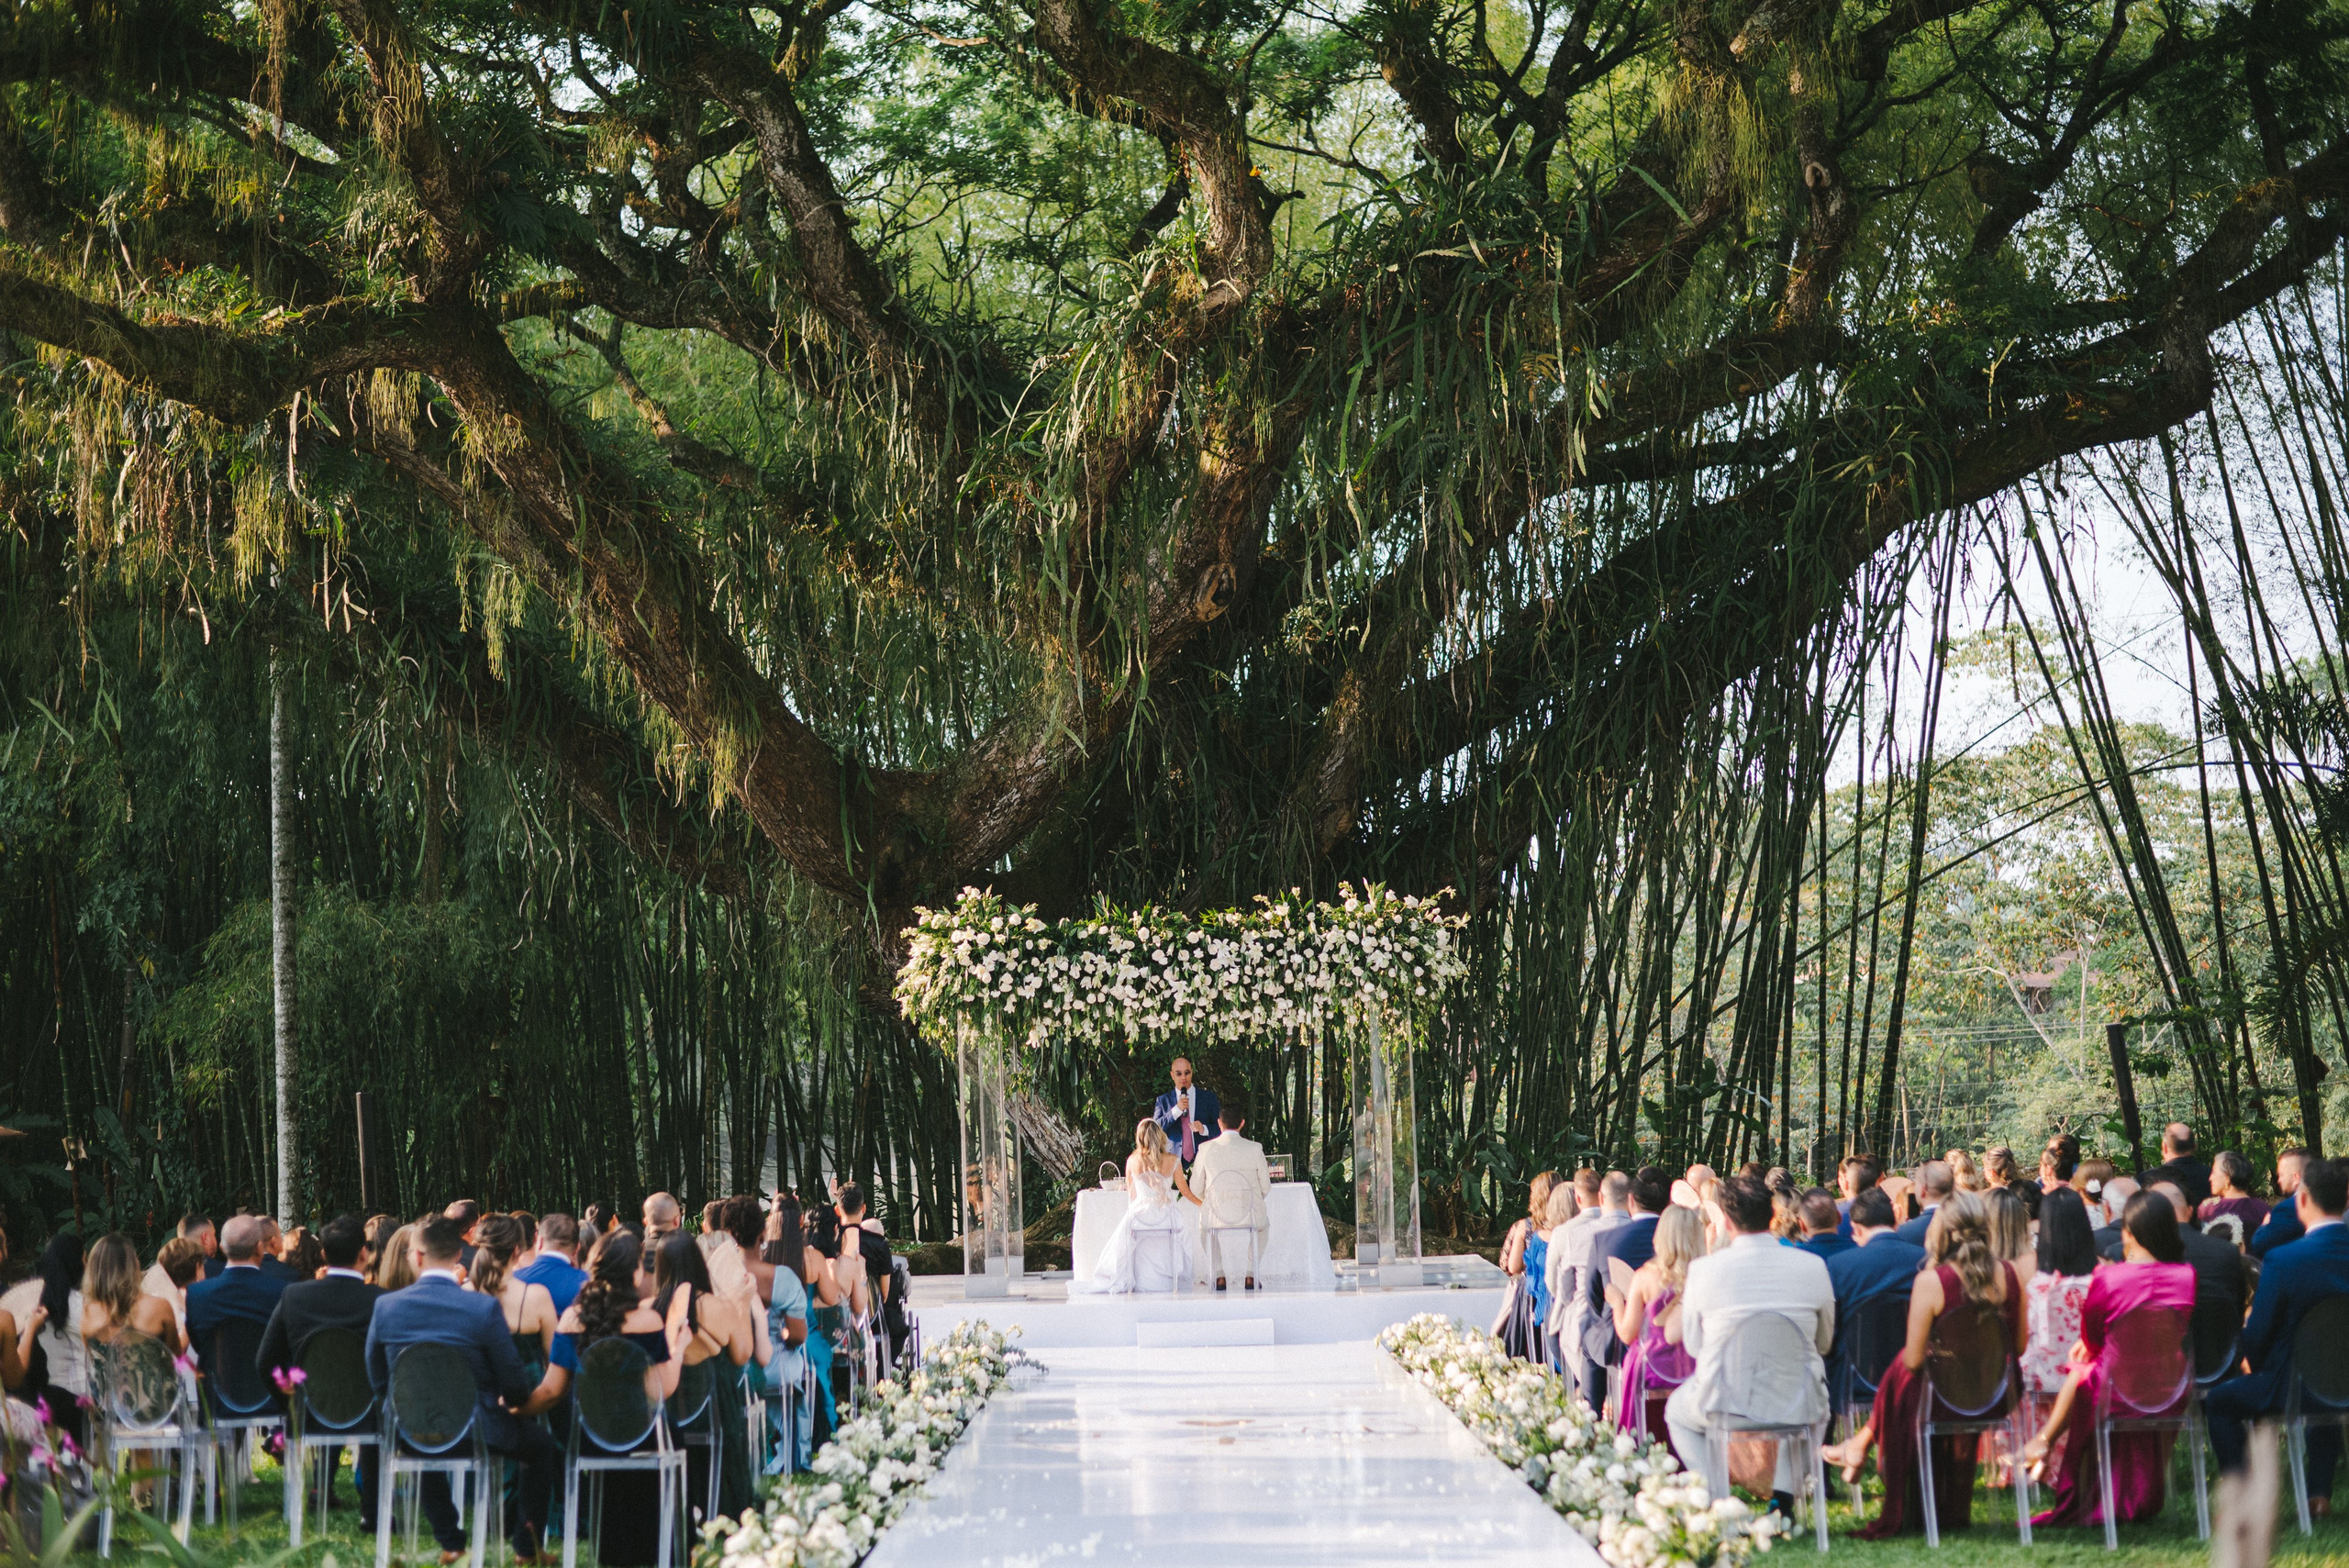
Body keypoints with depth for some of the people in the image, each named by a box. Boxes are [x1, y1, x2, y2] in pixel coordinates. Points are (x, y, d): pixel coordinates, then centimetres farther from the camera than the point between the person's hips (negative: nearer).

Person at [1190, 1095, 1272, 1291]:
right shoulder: (1255, 1149, -7)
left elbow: (1196, 1189, 1)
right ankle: (1249, 1275, 25)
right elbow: (1265, 1189, 1)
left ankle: (1219, 1276, 26)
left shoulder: (1206, 1149, -6)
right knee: (1263, 1223, 37)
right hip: (1251, 1216, 0)